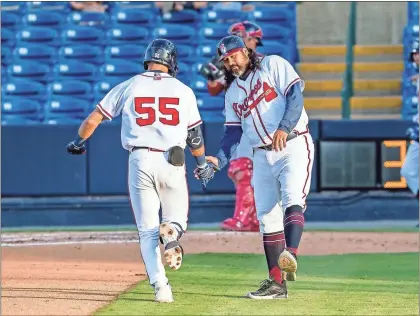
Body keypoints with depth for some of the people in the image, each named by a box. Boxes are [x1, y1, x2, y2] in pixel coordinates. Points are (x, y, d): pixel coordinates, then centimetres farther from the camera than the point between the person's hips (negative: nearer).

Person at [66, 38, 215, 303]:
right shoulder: (183, 91, 7)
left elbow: (93, 119, 11)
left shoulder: (129, 87, 6)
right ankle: (173, 230, -22)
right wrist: (202, 164, 29)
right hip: (173, 163, 0)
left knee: (147, 230, 8)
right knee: (177, 218, 17)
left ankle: (160, 286, -11)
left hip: (140, 161, 0)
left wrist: (79, 142, 30)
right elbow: (195, 135, 12)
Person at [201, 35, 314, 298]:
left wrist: (284, 128, -27)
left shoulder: (273, 65, -1)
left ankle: (291, 255, -45)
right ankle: (276, 284, 4)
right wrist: (219, 160, -5)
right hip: (263, 156, 6)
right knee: (267, 216, 3)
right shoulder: (232, 93, 15)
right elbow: (234, 132, 11)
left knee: (292, 199, -26)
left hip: (294, 146, -6)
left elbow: (296, 94, -13)